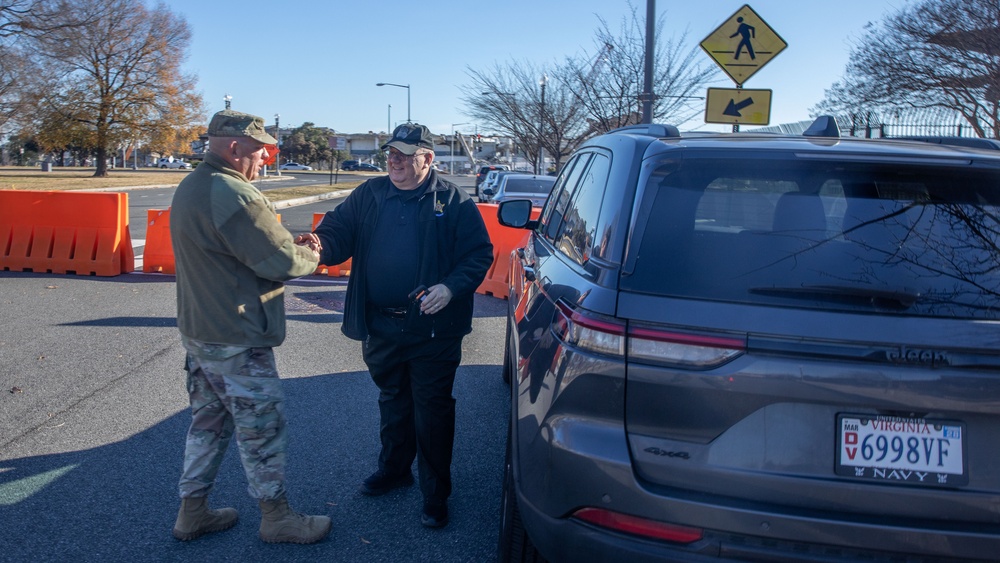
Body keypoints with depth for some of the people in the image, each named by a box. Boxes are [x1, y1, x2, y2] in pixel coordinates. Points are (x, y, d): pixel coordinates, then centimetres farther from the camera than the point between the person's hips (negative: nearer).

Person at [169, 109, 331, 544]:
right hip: (236, 342, -10)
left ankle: (192, 512, 31)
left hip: (198, 330, 10)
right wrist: (310, 255, -1)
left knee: (208, 422, 20)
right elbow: (282, 263, -22)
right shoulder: (235, 195, -23)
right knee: (262, 430, 5)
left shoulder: (190, 188, 10)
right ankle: (276, 517, 21)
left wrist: (289, 244, 3)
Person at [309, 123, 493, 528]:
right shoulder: (369, 195, 6)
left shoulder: (453, 201, -6)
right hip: (380, 326, 4)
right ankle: (394, 468, 42)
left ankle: (435, 493, 19)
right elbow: (339, 231, 2)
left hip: (432, 328, -4)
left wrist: (451, 287, -22)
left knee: (432, 411, 4)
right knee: (392, 401, 22)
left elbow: (480, 254, -7)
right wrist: (322, 244, -21)